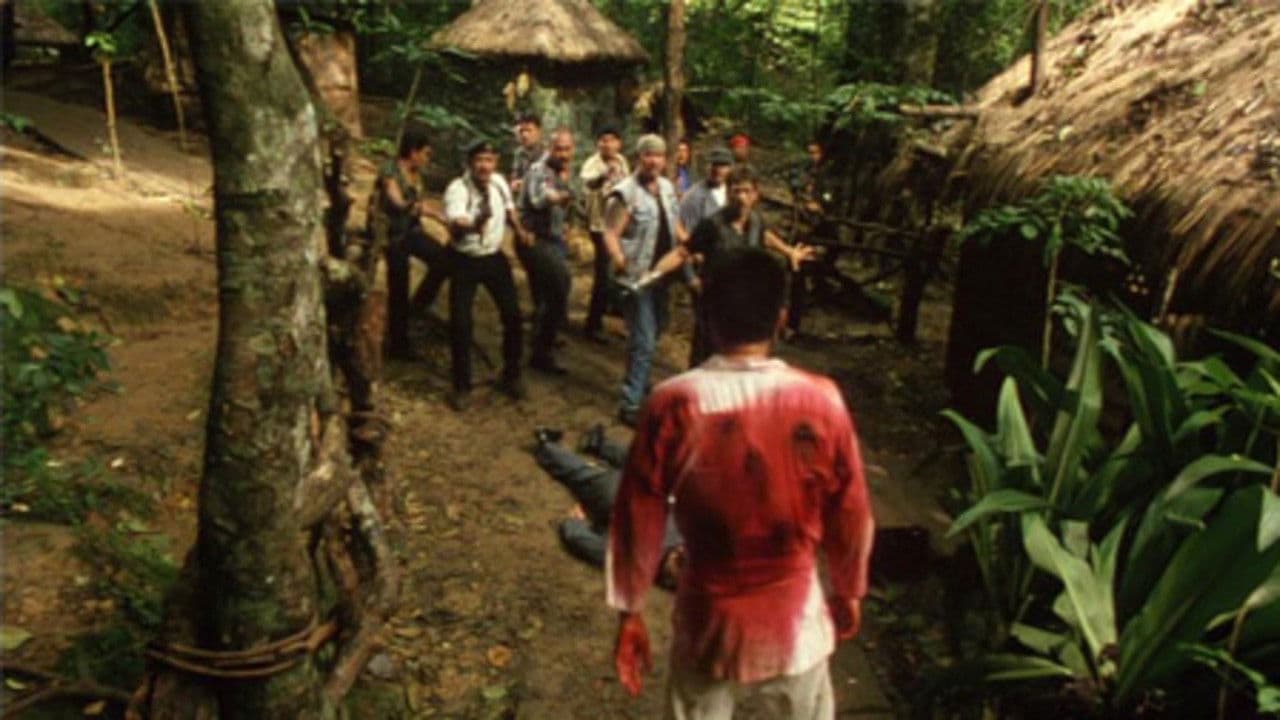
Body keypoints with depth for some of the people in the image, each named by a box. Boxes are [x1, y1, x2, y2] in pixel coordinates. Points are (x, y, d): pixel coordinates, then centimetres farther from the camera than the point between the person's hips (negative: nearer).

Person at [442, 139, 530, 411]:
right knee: (460, 323, -7)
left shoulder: (499, 182, -6)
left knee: (512, 315, 5)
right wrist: (473, 225, -62)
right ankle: (462, 386, 12)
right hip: (465, 262, -4)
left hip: (495, 257, 5)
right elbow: (455, 225, -41)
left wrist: (519, 230, 2)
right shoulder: (457, 189, -23)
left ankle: (511, 377, 25)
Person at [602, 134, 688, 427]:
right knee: (644, 342, -9)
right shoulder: (625, 193, -16)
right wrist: (619, 260, -38)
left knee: (655, 330, 23)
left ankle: (637, 380, 47)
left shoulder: (667, 187, 8)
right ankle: (630, 405, 0)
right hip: (637, 276, -8)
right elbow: (611, 234, -22)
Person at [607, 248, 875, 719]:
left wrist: (629, 612, 3)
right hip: (794, 613, 1)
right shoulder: (820, 401, -17)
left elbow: (638, 522, -11)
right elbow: (851, 515, -5)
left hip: (709, 619, 0)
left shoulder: (673, 405, -19)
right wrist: (849, 591, 13)